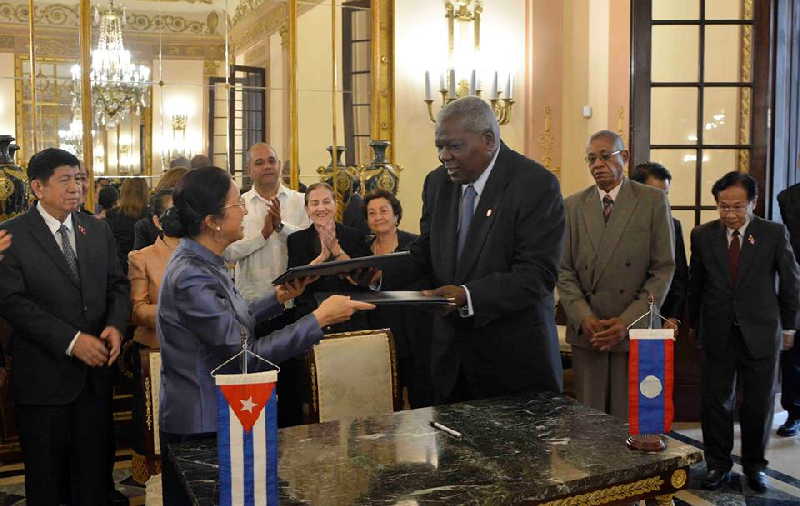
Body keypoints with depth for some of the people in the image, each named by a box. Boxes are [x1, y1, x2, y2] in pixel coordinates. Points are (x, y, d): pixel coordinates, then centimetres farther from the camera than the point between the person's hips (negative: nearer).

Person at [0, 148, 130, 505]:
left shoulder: (98, 231, 8)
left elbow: (117, 285, 11)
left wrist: (116, 325, -9)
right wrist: (71, 340, -20)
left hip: (96, 371, 4)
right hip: (44, 376, -4)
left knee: (95, 475, 13)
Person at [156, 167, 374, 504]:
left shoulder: (203, 262, 4)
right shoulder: (191, 279, -26)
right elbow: (247, 354, -25)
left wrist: (279, 298, 1)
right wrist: (319, 319, -25)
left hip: (217, 412, 9)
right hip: (200, 426, -9)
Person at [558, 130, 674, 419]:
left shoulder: (653, 201, 3)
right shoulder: (573, 206, 10)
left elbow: (663, 268, -2)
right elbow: (564, 270, 7)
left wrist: (628, 321, -11)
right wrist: (584, 318, -8)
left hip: (635, 331, -2)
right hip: (586, 331, 2)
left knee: (631, 419, 0)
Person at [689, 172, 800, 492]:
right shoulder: (703, 235, 1)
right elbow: (695, 284, 9)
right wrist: (695, 323, 11)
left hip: (761, 333, -1)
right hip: (717, 333, 1)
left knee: (759, 403, 9)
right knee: (716, 401, 6)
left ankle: (755, 465, 26)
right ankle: (718, 464, 21)